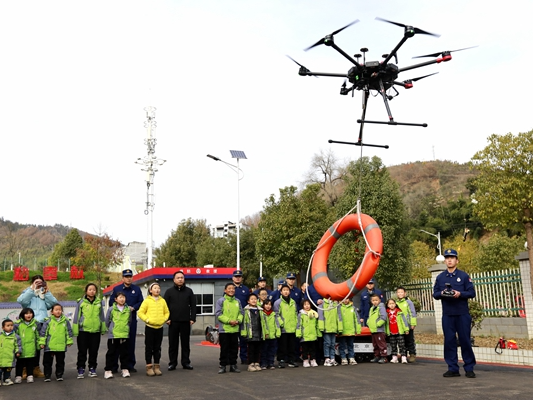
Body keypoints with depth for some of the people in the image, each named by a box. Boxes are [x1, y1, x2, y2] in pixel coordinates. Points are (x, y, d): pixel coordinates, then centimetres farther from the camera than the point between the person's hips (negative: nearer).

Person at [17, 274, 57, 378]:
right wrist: (32, 289, -13)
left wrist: (47, 292, -3)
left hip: (41, 323, 4)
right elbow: (21, 300, -14)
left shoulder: (45, 293, 16)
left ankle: (36, 368, 19)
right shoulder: (28, 292, 8)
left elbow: (54, 303, 2)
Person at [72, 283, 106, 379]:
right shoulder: (81, 302, -1)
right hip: (83, 330, -2)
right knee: (82, 351, 3)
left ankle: (92, 369, 18)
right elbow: (76, 316, 1)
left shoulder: (99, 302, 6)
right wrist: (75, 331, -3)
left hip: (96, 330, 2)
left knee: (94, 351, 7)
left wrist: (103, 328, 13)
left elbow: (102, 316, 13)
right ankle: (81, 369, 11)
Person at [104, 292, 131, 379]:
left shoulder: (128, 309, 5)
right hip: (113, 335, -2)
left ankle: (125, 369, 16)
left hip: (125, 335, 2)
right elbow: (107, 321, 6)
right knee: (111, 353, 3)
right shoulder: (111, 309, -2)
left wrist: (126, 329, 10)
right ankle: (108, 370, 9)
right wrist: (111, 329, 11)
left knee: (125, 353, 7)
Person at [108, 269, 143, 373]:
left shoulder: (137, 289, 8)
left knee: (131, 342, 6)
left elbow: (141, 302, 7)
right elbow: (111, 302, 3)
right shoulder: (116, 289, 4)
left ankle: (130, 364, 15)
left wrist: (133, 308, -10)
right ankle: (114, 365, 7)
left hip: (132, 319, 2)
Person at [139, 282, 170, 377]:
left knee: (157, 348, 9)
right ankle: (149, 367, 7)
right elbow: (140, 313, -3)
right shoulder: (147, 301, -2)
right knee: (149, 348, 1)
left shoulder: (162, 301, 8)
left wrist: (164, 319, -1)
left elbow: (167, 312, 14)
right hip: (149, 327, -3)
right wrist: (147, 320, -12)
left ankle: (157, 366, 16)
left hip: (159, 327, 3)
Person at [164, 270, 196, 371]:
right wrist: (166, 318, -5)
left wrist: (193, 318, -2)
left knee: (186, 343, 6)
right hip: (173, 322, -1)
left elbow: (193, 305, 6)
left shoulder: (189, 291, 8)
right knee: (173, 343, 4)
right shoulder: (169, 291, 6)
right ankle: (172, 363, 12)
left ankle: (186, 362, 13)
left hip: (186, 321, 1)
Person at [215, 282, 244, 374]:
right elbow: (218, 314, -10)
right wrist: (229, 321, -16)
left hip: (235, 329, 4)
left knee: (234, 349, 10)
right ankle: (222, 365, 12)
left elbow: (241, 313, 13)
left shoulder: (237, 301, 10)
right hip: (224, 329, -4)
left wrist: (238, 320, -8)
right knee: (224, 349, 1)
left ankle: (233, 365, 20)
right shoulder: (221, 301, -5)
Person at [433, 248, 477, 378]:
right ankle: (453, 368, 12)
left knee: (465, 340, 0)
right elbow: (435, 294, 9)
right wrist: (442, 293, -12)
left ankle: (469, 368, 10)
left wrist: (460, 294, -19)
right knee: (449, 341, 4)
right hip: (447, 315, 3)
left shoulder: (464, 275, 1)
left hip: (462, 314, -2)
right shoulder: (440, 277, 9)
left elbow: (472, 293, -2)